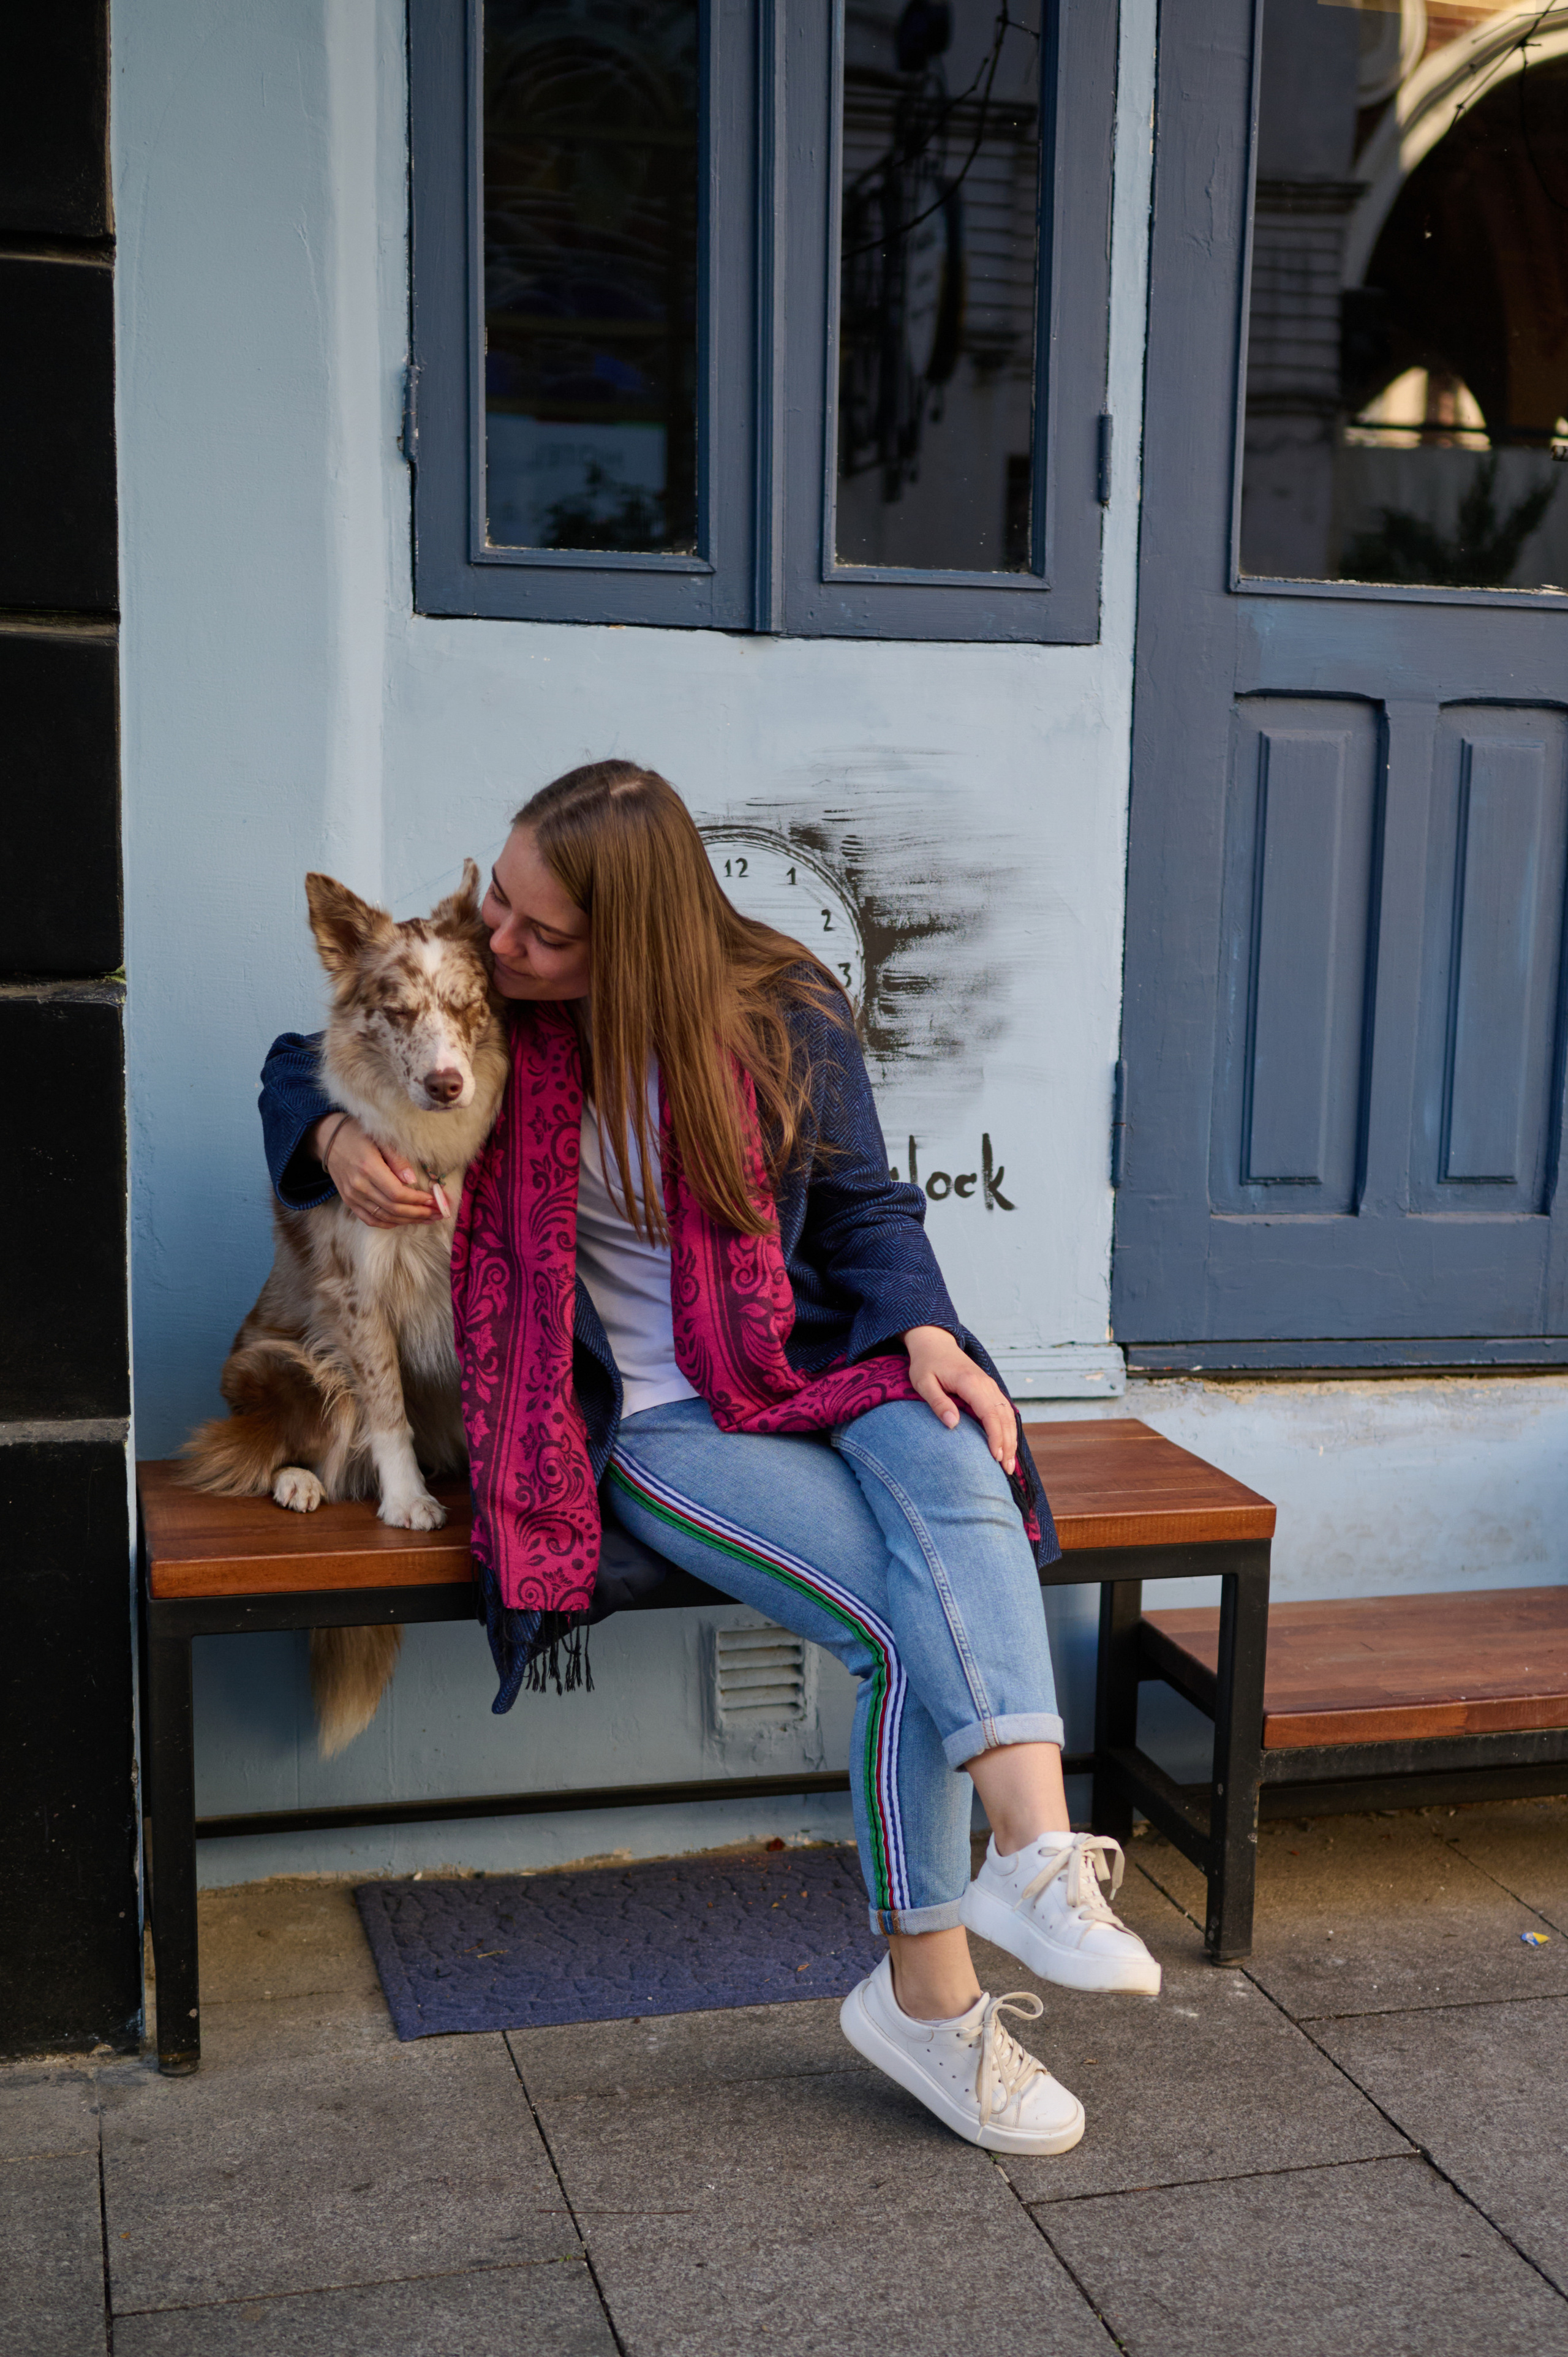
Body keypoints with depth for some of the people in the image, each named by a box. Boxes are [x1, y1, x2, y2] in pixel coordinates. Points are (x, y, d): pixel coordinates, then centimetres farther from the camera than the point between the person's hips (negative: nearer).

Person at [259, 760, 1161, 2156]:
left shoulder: (784, 1018, -1)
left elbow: (866, 1206, 7)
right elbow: (302, 1065, 16)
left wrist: (924, 1332, -12)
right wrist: (334, 1136, -8)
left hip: (813, 1369, 2)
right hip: (651, 1423, -2)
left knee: (952, 1470, -35)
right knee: (908, 1624, -26)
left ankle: (1038, 1847, -44)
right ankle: (932, 1996, -19)